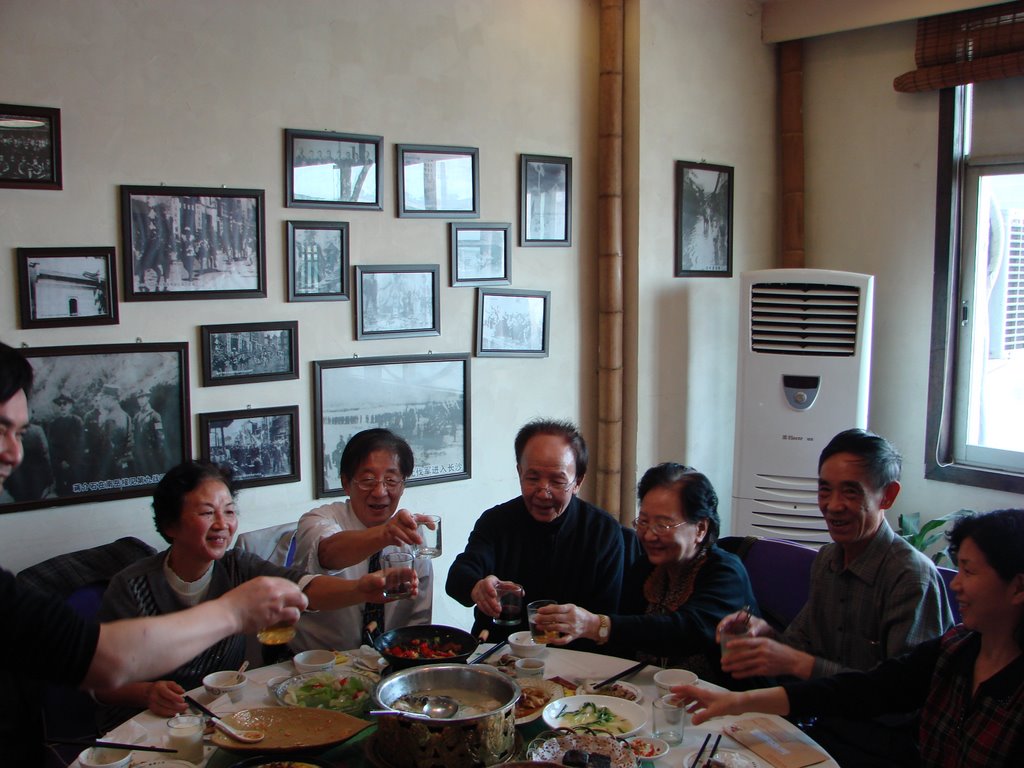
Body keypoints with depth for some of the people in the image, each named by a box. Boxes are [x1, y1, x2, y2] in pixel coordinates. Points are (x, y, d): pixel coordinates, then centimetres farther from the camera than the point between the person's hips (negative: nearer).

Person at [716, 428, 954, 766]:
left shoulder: (913, 577, -20)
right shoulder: (827, 559, 6)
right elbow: (802, 644, 10)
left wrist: (796, 663, -29)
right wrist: (765, 633, -12)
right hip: (828, 731, 7)